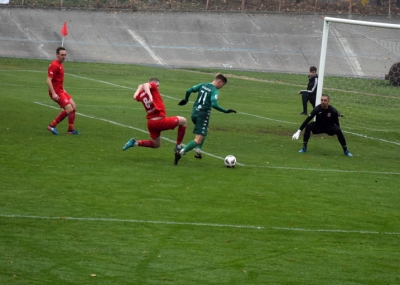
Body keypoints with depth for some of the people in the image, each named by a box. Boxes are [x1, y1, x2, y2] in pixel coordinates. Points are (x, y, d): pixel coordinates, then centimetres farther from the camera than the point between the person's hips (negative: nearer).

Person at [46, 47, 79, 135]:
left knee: (73, 107, 8)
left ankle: (71, 130, 14)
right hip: (56, 92, -10)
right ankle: (52, 126, -7)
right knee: (69, 109, -15)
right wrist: (53, 93, -27)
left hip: (61, 91, 10)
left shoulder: (60, 65, 15)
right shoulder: (54, 65, -16)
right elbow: (48, 80, -23)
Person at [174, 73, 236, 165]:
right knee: (198, 140, -9)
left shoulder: (203, 85, 10)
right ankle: (180, 152, -27)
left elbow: (189, 91, 9)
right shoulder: (214, 91, -10)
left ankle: (198, 152, 24)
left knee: (204, 132, 33)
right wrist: (226, 111, -19)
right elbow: (214, 104, -24)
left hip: (194, 113, 8)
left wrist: (186, 100, 27)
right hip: (203, 115, -8)